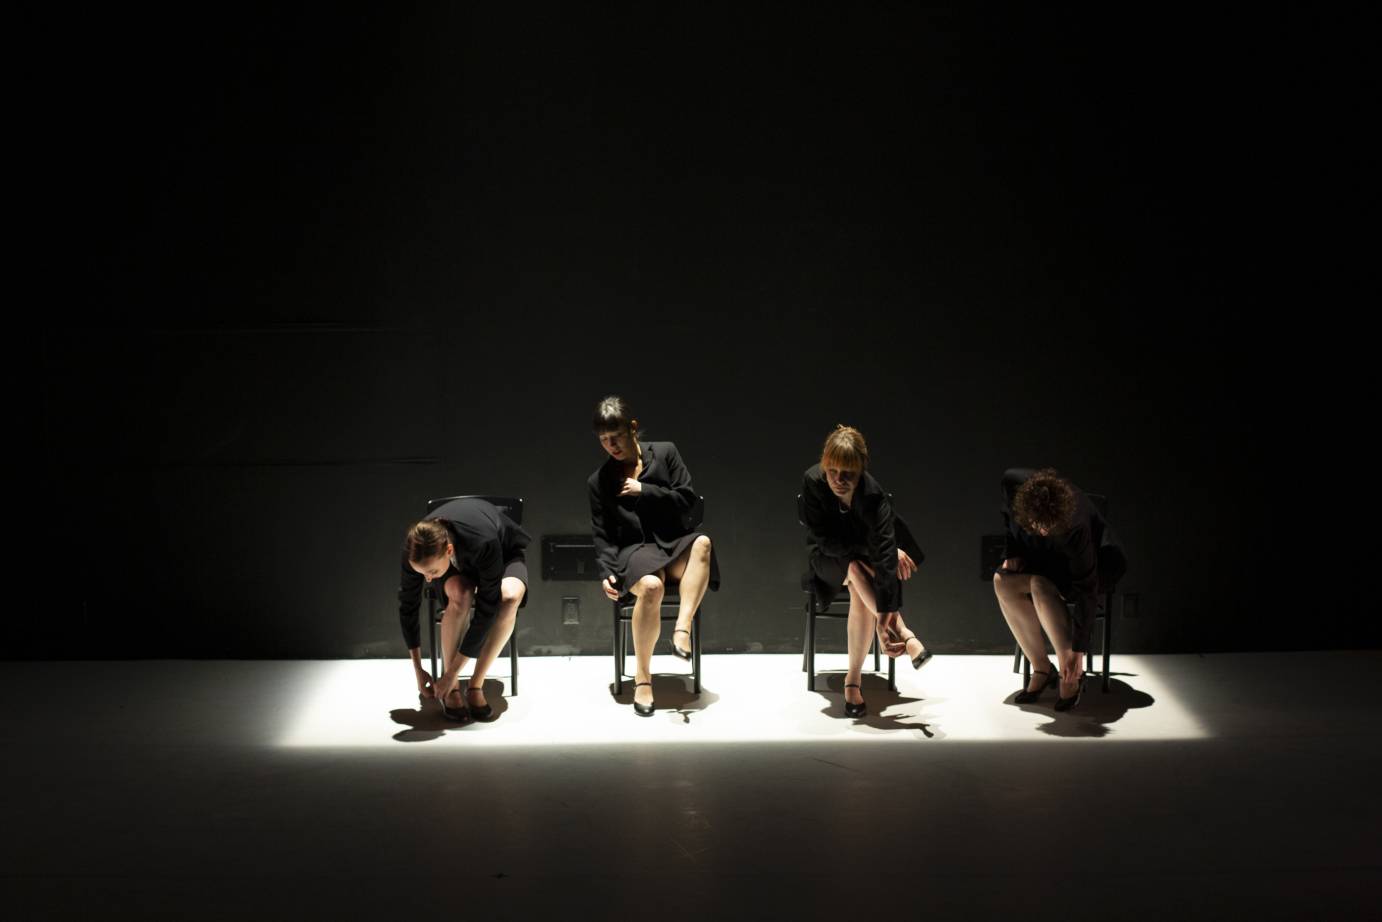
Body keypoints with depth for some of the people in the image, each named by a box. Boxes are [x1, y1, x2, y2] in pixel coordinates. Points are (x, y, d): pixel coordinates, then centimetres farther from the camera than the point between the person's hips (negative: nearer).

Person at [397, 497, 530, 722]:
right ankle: (451, 688, -20)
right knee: (459, 593, -36)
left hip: (504, 554, -2)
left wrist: (452, 673, -35)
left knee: (510, 595, -38)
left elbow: (487, 610, -38)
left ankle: (476, 685, -23)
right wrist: (417, 669, -16)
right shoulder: (416, 550, -33)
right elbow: (407, 606, -18)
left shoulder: (484, 543, -44)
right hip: (458, 567, 2)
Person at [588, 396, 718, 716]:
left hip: (675, 543, 1)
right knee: (651, 585, -37)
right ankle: (643, 678, -26)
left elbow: (689, 502, 3)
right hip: (634, 549, -1)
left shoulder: (665, 453, 8)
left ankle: (682, 628, -42)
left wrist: (644, 491, -6)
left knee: (703, 542, -36)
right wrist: (607, 572, -4)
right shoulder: (599, 481, 12)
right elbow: (603, 534, 12)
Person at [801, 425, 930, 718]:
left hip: (866, 554, 0)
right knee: (856, 567, -34)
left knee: (860, 591, -32)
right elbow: (825, 540, -21)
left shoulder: (873, 494, -33)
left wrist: (886, 614, -53)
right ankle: (904, 635, -37)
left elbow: (885, 553, -42)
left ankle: (853, 681, -27)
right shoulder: (812, 482, -27)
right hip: (828, 560, 1)